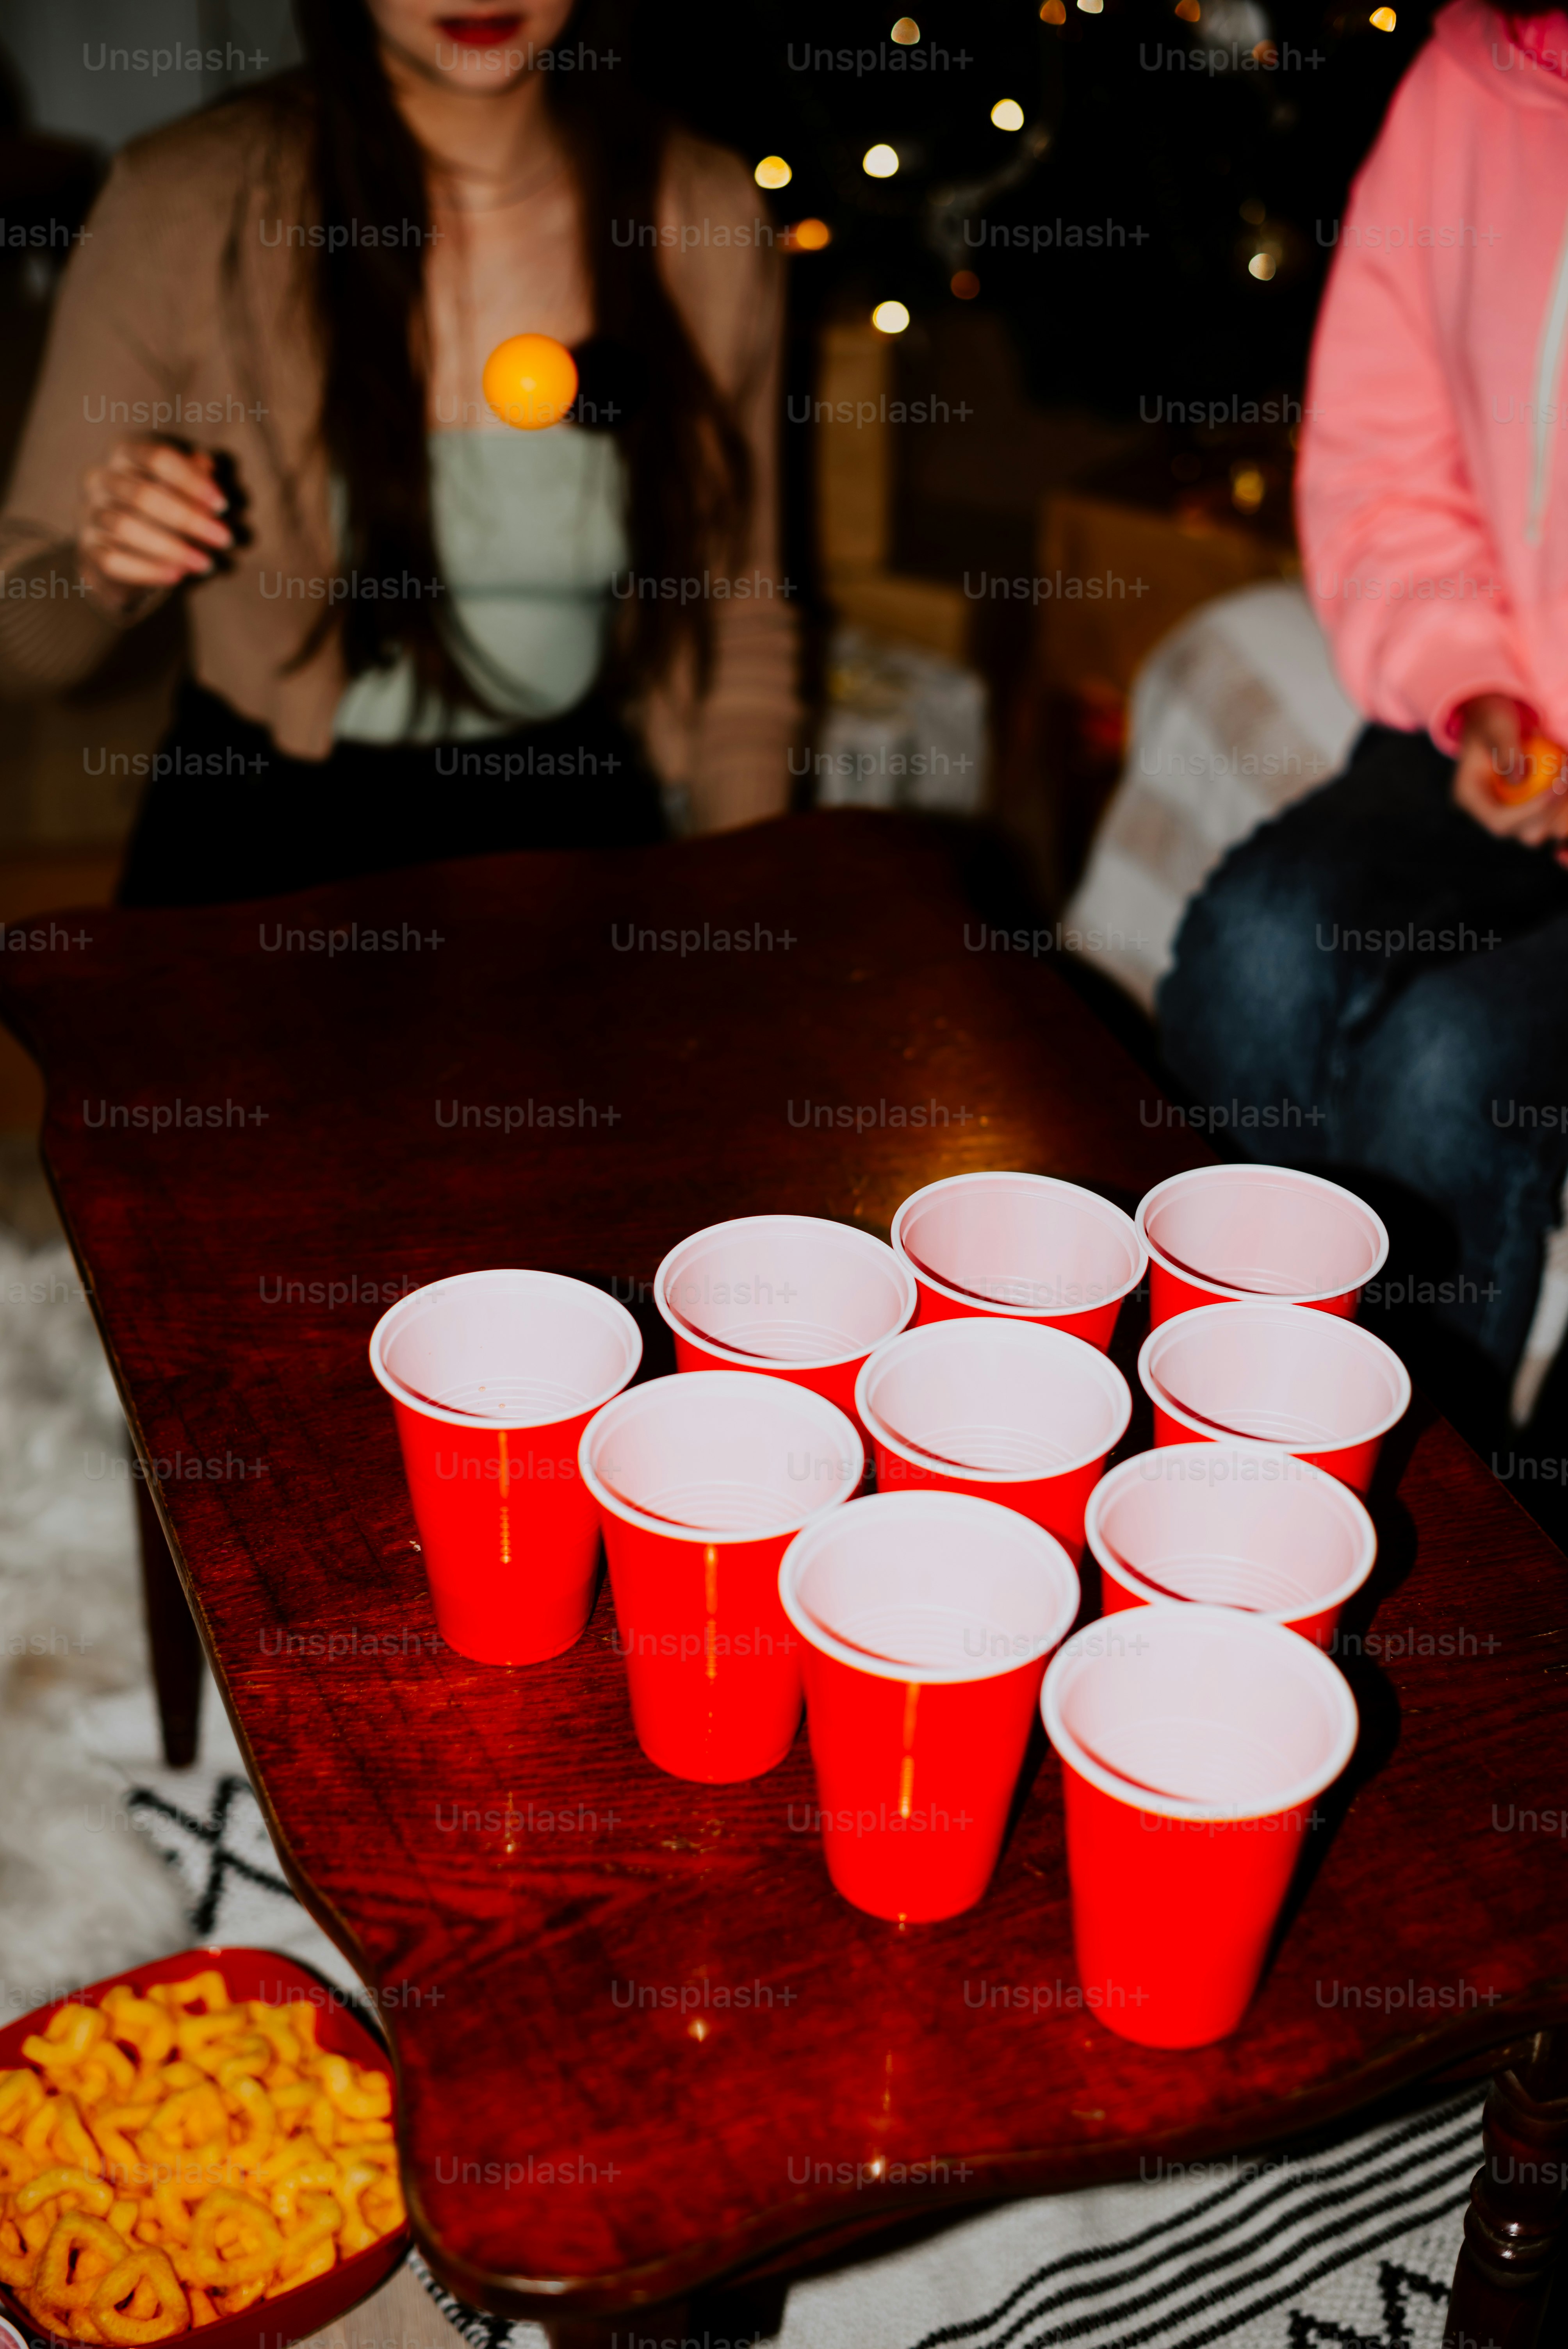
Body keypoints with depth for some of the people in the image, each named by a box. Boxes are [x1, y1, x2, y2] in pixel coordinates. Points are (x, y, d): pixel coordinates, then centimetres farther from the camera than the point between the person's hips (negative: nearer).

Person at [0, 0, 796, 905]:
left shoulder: (708, 216, -2)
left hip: (577, 823, 2)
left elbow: (739, 624, 8)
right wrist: (101, 579, -23)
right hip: (270, 841, -2)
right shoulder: (183, 203, -9)